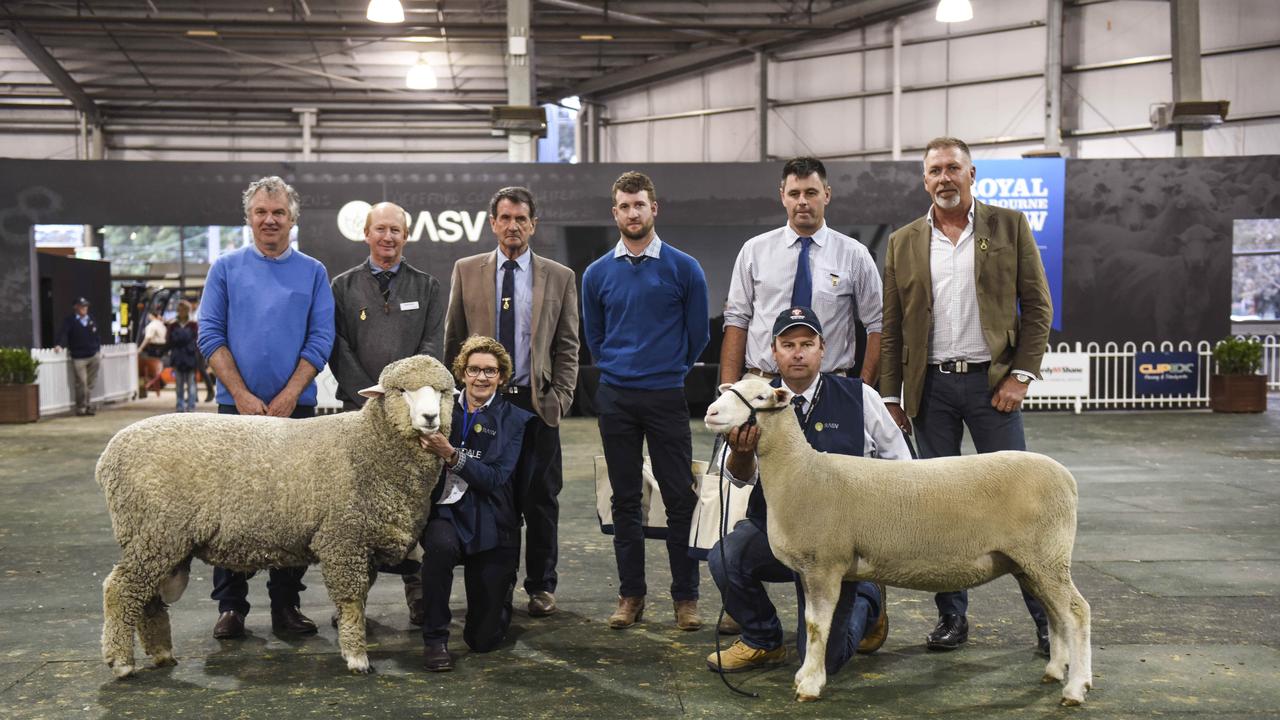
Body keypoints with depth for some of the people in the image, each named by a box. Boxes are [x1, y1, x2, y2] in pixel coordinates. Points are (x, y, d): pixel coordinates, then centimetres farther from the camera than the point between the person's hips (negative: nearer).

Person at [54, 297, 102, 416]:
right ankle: (81, 407, 5)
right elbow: (63, 333, -15)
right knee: (81, 383, -5)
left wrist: (99, 350, 16)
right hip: (78, 357, -4)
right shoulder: (70, 321, -3)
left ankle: (89, 405, 17)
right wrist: (59, 344, -31)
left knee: (91, 383, 7)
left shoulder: (91, 320, 12)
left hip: (94, 356, 4)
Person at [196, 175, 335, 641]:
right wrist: (243, 396, -10)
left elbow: (321, 340, 0)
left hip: (296, 407, 1)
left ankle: (286, 604, 14)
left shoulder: (312, 272, 7)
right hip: (237, 406, 0)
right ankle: (230, 605, 12)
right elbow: (210, 335, 0)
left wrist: (286, 397, -10)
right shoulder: (226, 268, 7)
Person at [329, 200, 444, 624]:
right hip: (360, 410, 0)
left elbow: (432, 346, 4)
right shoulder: (344, 286, 11)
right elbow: (338, 350, 3)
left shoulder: (426, 287, 12)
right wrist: (370, 399, -7)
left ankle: (418, 594, 6)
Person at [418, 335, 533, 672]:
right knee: (440, 543, -38)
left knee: (484, 639, 2)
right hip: (446, 513, 0)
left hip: (490, 525, 0)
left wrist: (452, 455, -24)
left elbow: (497, 477, -12)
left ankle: (501, 587, 38)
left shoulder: (514, 420, 0)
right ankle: (435, 638, -17)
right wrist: (425, 447, -20)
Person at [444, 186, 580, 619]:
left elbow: (567, 347, 6)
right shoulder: (466, 271, 8)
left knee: (540, 500, 4)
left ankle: (541, 586, 16)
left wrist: (561, 397, -3)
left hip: (537, 403, 0)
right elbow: (453, 340, 10)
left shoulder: (559, 277, 6)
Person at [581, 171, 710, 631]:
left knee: (680, 498, -1)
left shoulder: (683, 269, -1)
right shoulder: (598, 274, 5)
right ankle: (631, 594, 17)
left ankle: (685, 597, 10)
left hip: (667, 398, -2)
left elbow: (698, 334, 6)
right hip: (615, 399, 2)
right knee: (625, 500, 7)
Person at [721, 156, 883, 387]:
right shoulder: (754, 250, 6)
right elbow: (736, 322, 5)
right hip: (760, 385, 1)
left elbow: (877, 326, 4)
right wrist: (729, 392, -3)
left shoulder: (854, 254, 3)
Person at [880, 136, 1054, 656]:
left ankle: (1048, 617, 9)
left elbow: (1037, 305, 2)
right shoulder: (903, 243, 10)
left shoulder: (1009, 226, 4)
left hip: (992, 380, -2)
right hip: (931, 385, 2)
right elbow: (892, 327, 10)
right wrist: (890, 395, 5)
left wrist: (1021, 374, -7)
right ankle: (951, 617, 16)